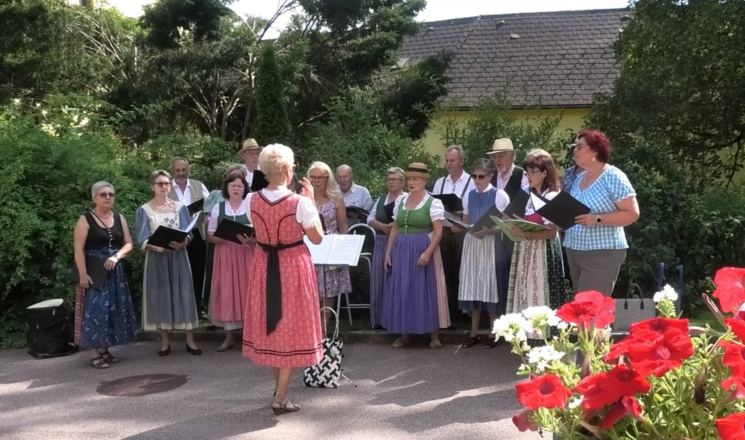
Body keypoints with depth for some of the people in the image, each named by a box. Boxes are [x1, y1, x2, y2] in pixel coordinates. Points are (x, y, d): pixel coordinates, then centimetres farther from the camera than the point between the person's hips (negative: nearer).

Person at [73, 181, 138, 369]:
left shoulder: (119, 218, 9)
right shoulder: (85, 219, -6)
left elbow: (128, 243, 8)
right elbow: (78, 249, -11)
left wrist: (116, 256, -11)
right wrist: (83, 274, -19)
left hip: (115, 270, 6)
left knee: (113, 309, 7)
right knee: (95, 309, -7)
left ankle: (104, 349, 17)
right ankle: (95, 353, -2)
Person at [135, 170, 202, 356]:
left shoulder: (180, 207, 7)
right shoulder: (144, 210, 2)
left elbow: (187, 232, 1)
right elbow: (143, 239, -4)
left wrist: (181, 243, -21)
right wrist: (157, 247, -24)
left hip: (178, 256, 1)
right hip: (156, 257, -1)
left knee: (183, 295, -1)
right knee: (160, 296, 1)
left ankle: (190, 341, 4)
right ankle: (165, 341, 11)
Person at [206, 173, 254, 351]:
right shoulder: (218, 208, 7)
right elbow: (210, 236, 6)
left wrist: (249, 239, -19)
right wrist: (224, 236, -13)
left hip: (246, 256, -1)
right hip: (225, 256, 2)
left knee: (247, 292, -2)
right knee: (226, 293, 2)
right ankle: (229, 337, 9)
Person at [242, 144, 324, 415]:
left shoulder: (251, 200, -6)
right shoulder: (300, 202, -19)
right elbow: (317, 238, -7)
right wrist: (311, 201, -3)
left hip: (264, 266, 4)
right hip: (293, 267, -4)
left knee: (271, 324, 20)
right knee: (291, 326, 7)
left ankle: (278, 386, 36)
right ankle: (280, 398, 11)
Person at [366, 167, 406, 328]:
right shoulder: (380, 199, 16)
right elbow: (370, 219, 7)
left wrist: (394, 226, -23)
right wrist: (383, 226, -10)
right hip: (380, 243, 6)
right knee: (379, 280, 7)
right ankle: (380, 318, 15)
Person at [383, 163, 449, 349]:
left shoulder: (433, 203, -6)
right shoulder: (401, 201, 11)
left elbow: (438, 231, -11)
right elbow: (395, 229, 14)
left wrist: (428, 252, -20)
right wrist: (388, 252, 7)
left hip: (422, 250, -5)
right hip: (401, 251, 5)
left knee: (426, 291, -1)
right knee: (402, 292, 7)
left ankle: (434, 335, 9)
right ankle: (405, 334, 17)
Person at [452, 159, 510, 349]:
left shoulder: (500, 195, -5)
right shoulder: (469, 196, 10)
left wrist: (487, 231, -21)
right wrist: (458, 227, -5)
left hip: (491, 244, -5)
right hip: (471, 243, 5)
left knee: (491, 286, 0)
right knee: (473, 286, 7)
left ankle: (493, 333, 12)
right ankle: (474, 332, 16)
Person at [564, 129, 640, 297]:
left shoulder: (613, 177, -10)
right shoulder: (579, 178, 13)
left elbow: (632, 213, -14)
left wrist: (597, 219, -24)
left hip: (602, 254, -8)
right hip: (574, 252, 8)